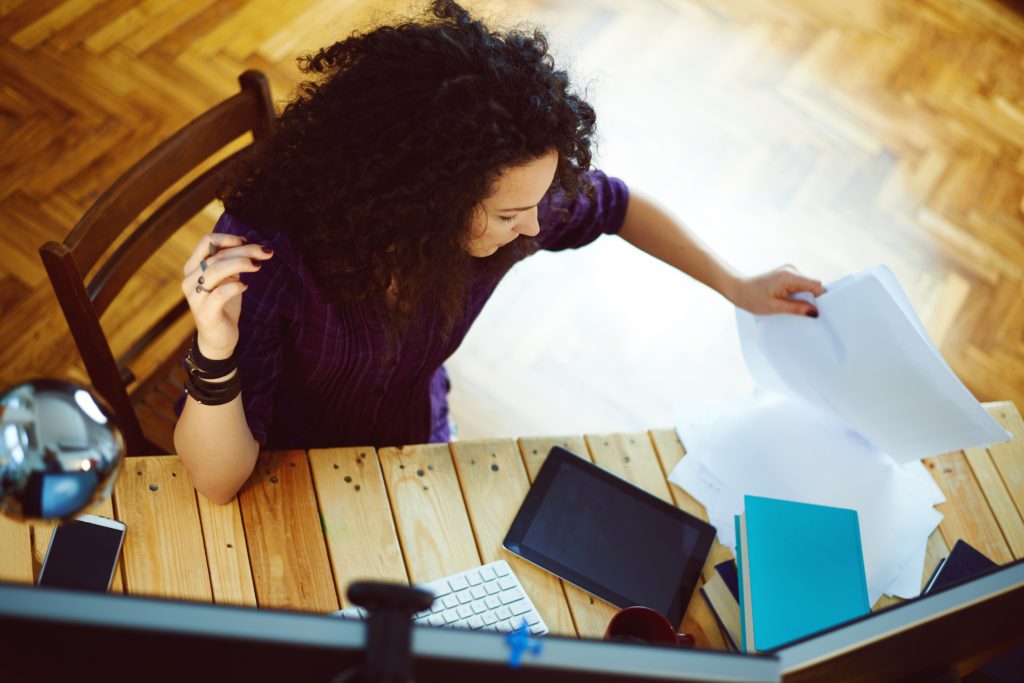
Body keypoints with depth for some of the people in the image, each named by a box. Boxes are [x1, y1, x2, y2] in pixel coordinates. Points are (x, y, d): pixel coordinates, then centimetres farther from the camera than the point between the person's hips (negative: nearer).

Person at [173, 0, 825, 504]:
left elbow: (617, 205, 1)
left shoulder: (499, 195, -23)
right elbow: (220, 482, -33)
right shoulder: (266, 252, -36)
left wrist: (736, 286, 0)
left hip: (418, 456, 4)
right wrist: (216, 351, -51)